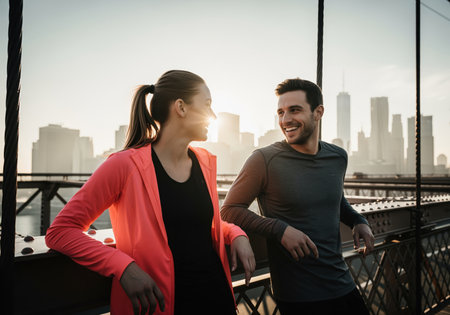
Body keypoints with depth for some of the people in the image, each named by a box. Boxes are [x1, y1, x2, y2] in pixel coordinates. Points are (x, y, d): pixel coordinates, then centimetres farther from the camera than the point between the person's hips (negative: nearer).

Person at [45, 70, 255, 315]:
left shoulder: (205, 162, 4)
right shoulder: (126, 165, -15)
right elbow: (60, 232, -12)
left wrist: (236, 234, -1)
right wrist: (124, 267, -23)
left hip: (217, 294, 6)